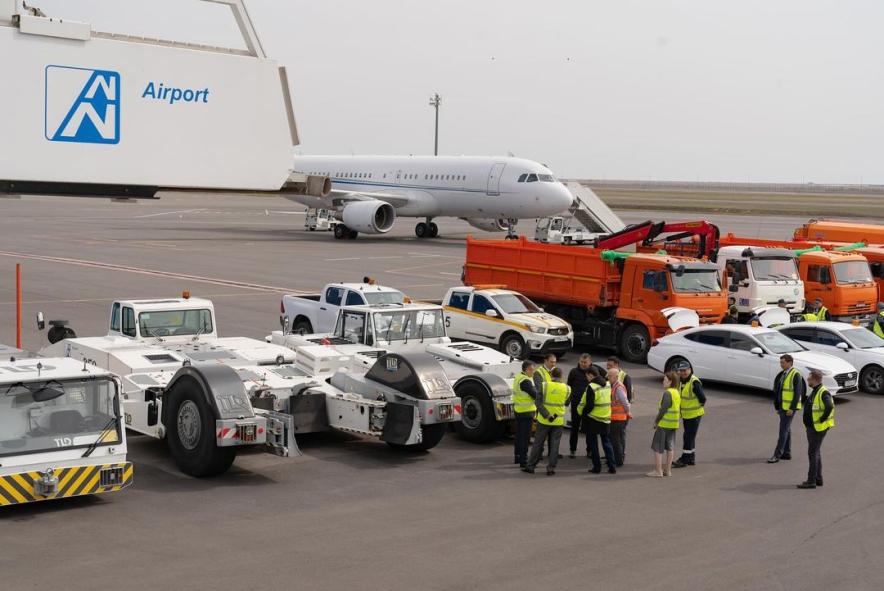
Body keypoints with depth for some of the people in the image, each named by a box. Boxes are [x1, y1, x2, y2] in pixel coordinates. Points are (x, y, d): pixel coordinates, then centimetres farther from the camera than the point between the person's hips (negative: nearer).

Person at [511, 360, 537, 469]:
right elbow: (535, 395, -21)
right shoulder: (525, 381, -22)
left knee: (519, 435, 19)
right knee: (525, 437, -5)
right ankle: (523, 461, -3)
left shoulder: (518, 377, 8)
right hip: (526, 411, -10)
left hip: (518, 410, 10)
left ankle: (517, 457, 30)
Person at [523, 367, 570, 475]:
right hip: (558, 422, 1)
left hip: (544, 420, -1)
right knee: (554, 445, 8)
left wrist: (548, 416, -17)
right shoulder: (566, 389, -4)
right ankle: (551, 468, 7)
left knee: (538, 443, 9)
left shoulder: (544, 385, -9)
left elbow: (538, 403, -15)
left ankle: (530, 466, 14)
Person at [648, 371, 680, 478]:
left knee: (657, 447, -2)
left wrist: (656, 421, -9)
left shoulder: (667, 393, -17)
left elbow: (663, 409, -19)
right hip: (674, 424, 9)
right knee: (670, 447, 13)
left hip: (664, 424, -9)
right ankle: (668, 470, 18)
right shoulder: (677, 393, 11)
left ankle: (658, 471, -2)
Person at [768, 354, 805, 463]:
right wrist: (777, 406, 16)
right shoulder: (782, 374, 11)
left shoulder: (795, 375, -15)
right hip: (782, 406, 9)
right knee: (786, 429, 13)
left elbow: (797, 393, -19)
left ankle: (777, 455, -6)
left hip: (790, 407, -9)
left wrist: (792, 408, -22)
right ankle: (787, 453, 20)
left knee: (783, 430, -7)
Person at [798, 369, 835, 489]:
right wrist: (807, 423, 17)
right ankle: (818, 479, 25)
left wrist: (822, 419, -22)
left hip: (819, 428, -10)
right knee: (816, 452, 16)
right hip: (811, 427, 10)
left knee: (813, 453, -8)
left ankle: (811, 481, -5)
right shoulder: (814, 391, 12)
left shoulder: (823, 393, -20)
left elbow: (830, 407, -33)